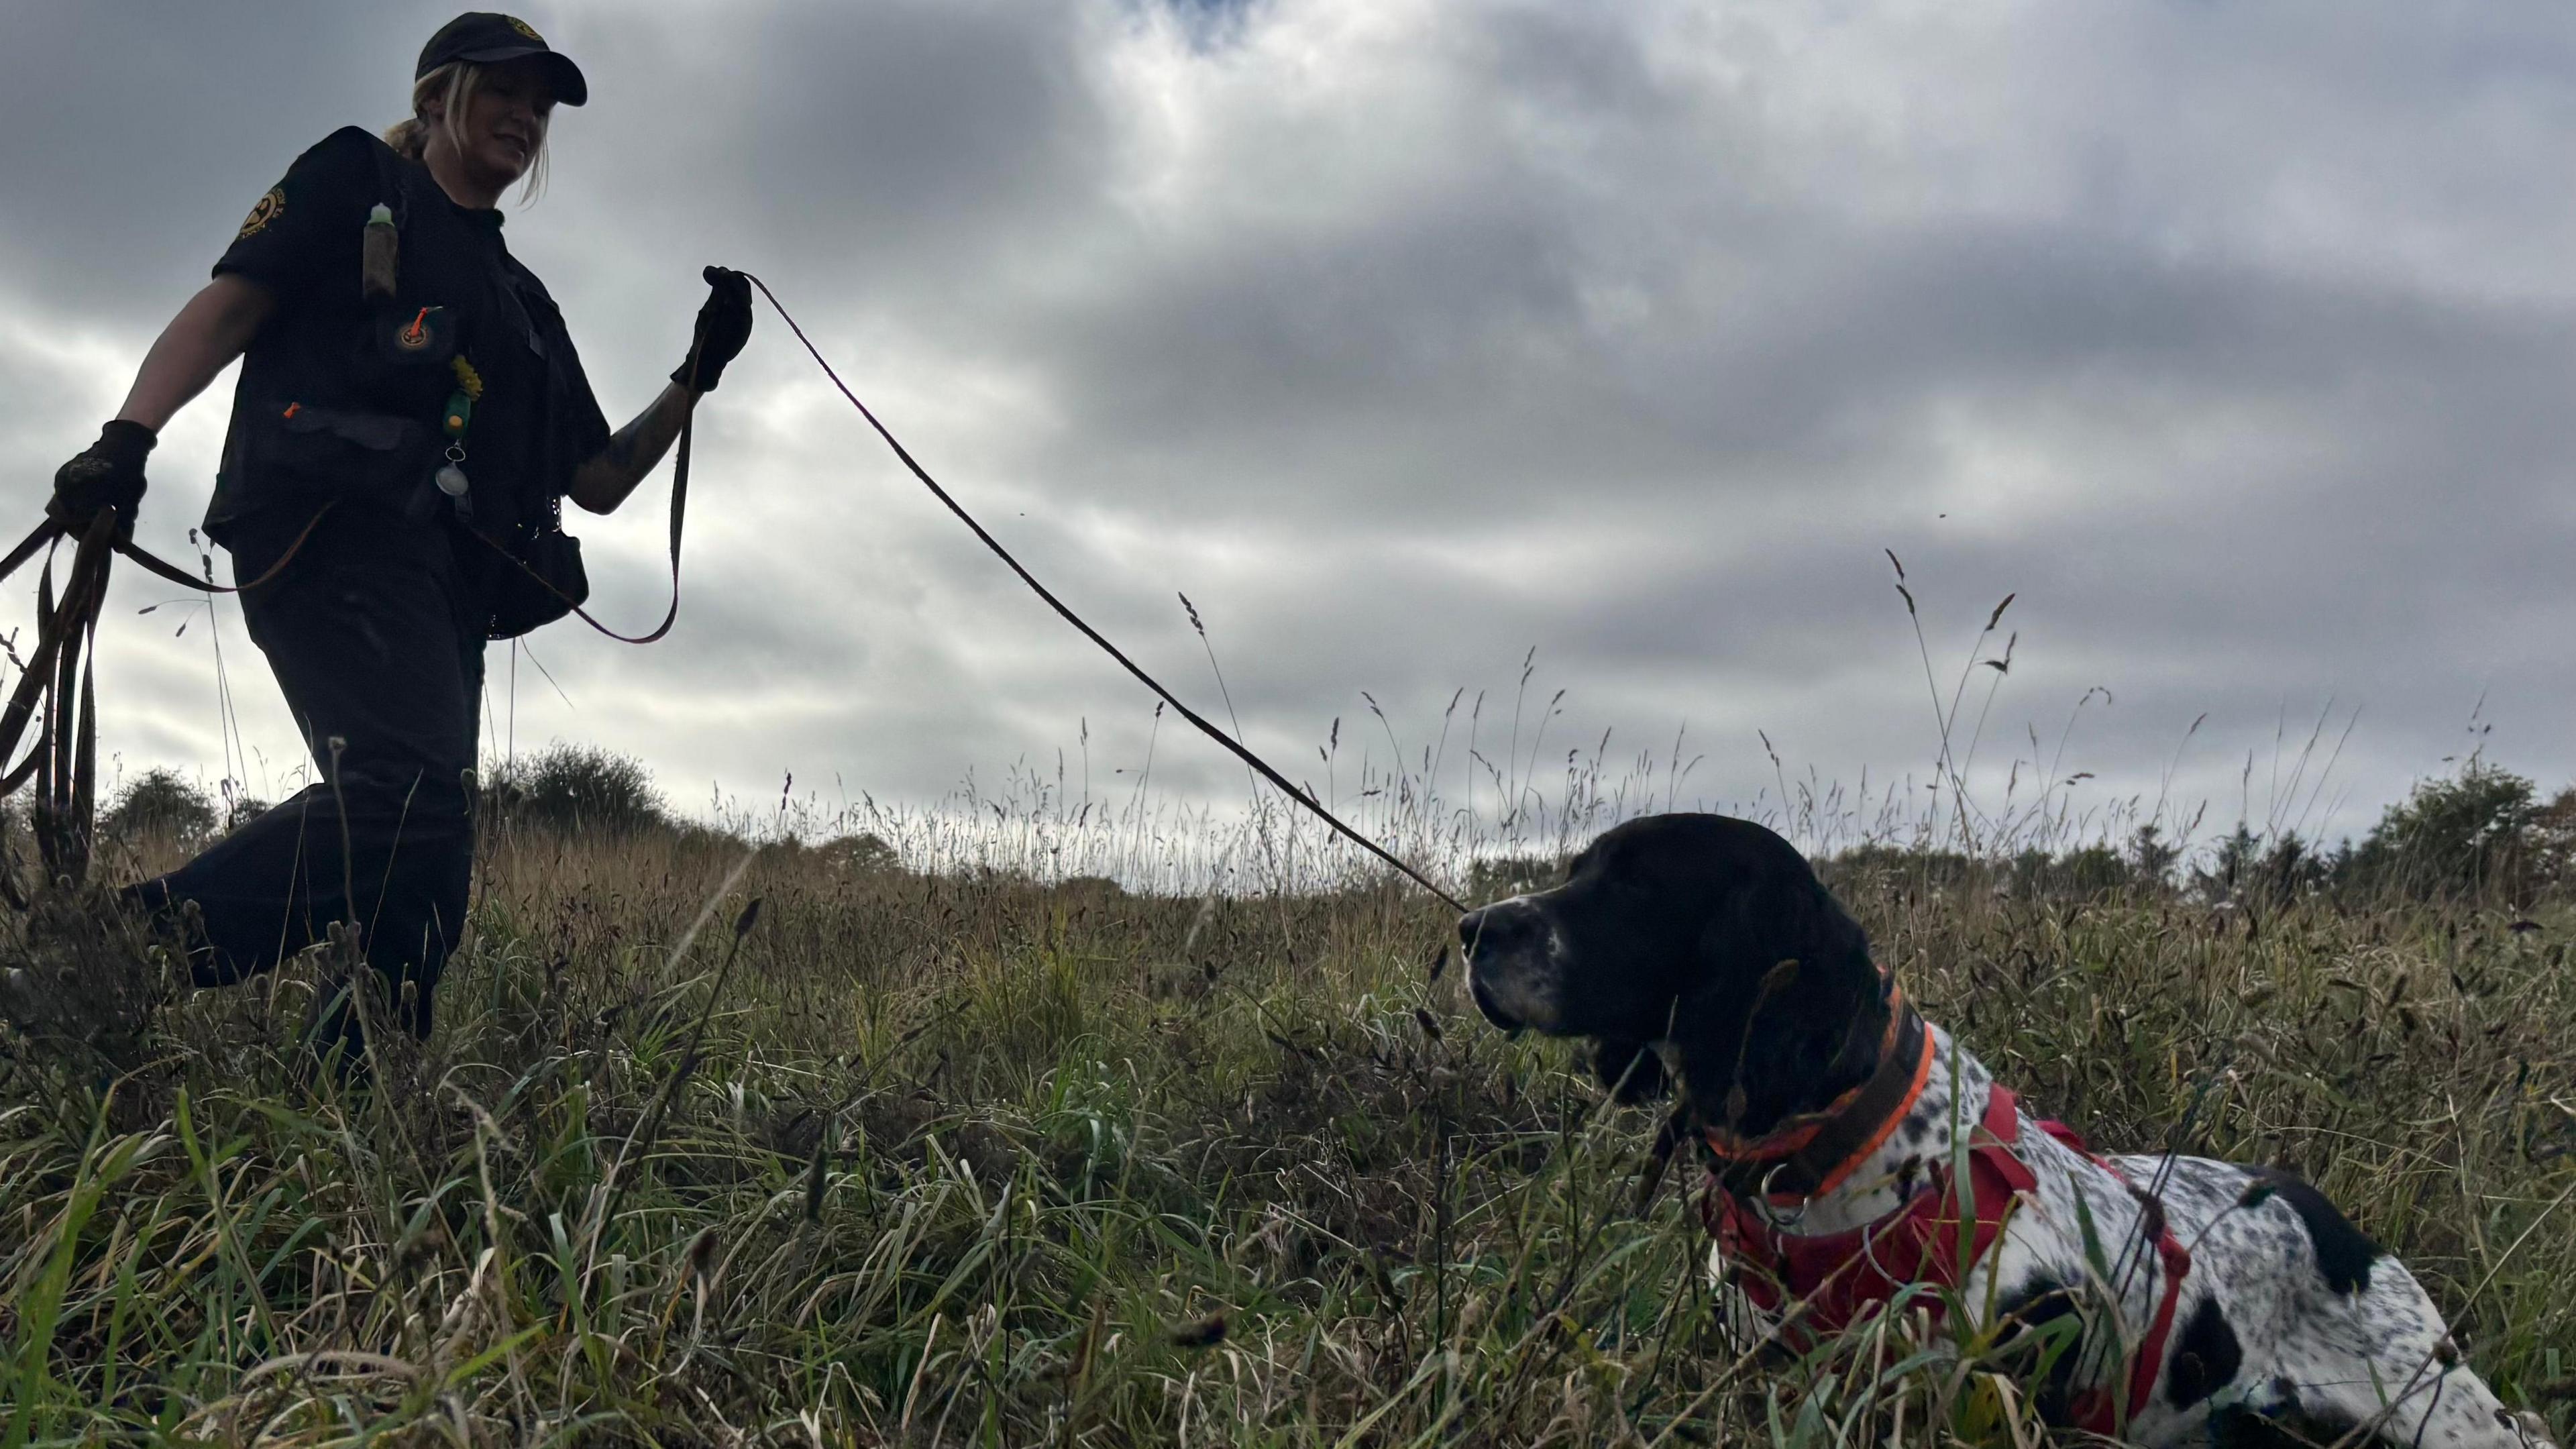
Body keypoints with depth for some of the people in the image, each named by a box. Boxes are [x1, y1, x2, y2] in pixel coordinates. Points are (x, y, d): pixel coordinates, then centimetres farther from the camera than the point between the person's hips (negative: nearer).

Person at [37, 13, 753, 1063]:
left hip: (448, 582, 7)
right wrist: (128, 436, -13)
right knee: (412, 792, -30)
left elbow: (599, 482, 28)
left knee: (421, 846, -7)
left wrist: (696, 378, 17)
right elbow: (226, 308, 3)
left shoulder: (524, 300, 32)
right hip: (337, 537, -7)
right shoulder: (354, 181, 17)